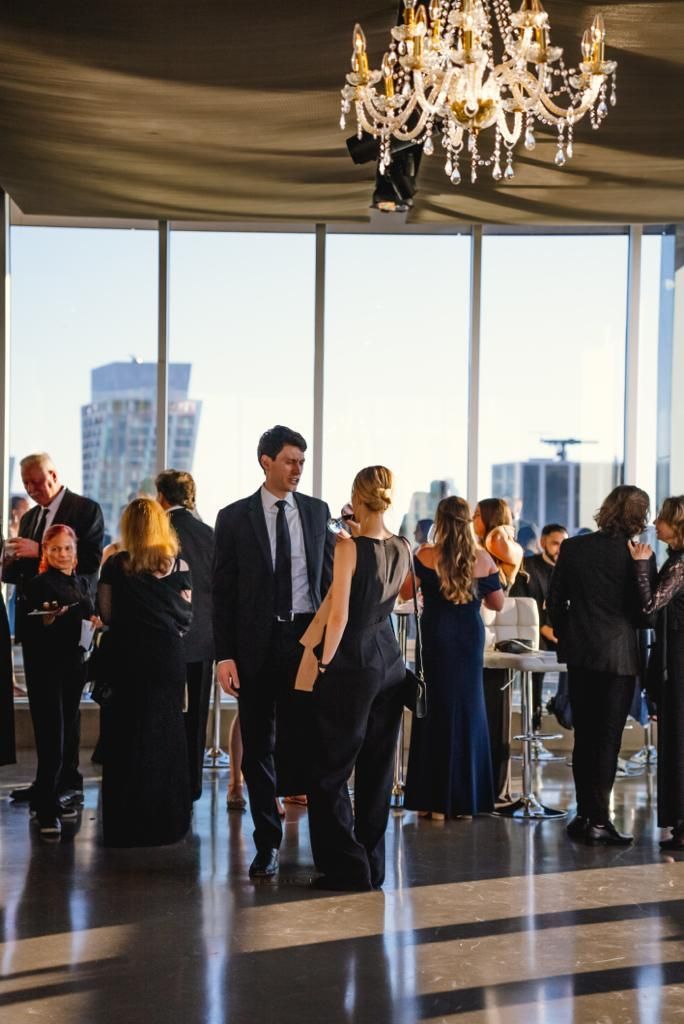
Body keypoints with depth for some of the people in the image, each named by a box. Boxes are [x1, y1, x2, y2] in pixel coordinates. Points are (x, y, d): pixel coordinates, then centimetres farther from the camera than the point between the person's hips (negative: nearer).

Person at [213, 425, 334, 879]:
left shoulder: (317, 511, 7)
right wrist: (224, 655, -6)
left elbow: (329, 577, 10)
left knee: (310, 736, -2)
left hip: (308, 637, 1)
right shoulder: (235, 517, 0)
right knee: (259, 746, 7)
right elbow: (223, 591, 0)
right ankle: (268, 843, 17)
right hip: (257, 643, -1)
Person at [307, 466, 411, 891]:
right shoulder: (403, 549, 3)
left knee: (330, 772, 4)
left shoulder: (350, 548, -16)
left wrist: (323, 663, -6)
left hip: (353, 664, -7)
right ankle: (373, 867, 21)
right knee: (378, 769, 14)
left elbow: (339, 615, -18)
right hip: (390, 661, 7)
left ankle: (347, 868, 4)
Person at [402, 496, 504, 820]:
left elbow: (406, 592, -5)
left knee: (435, 710, 6)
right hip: (470, 638, 2)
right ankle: (465, 799, 16)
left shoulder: (425, 556, -8)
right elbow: (497, 604, 6)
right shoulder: (483, 559, -2)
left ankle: (435, 800, 7)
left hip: (435, 638, -2)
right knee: (468, 710, 11)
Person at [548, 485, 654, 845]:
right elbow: (642, 610, -8)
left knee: (583, 737, 12)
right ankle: (599, 819, 2)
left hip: (580, 653, 4)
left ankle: (584, 815, 17)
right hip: (618, 654, -4)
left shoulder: (572, 547, 0)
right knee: (608, 738, 1)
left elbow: (554, 601, 4)